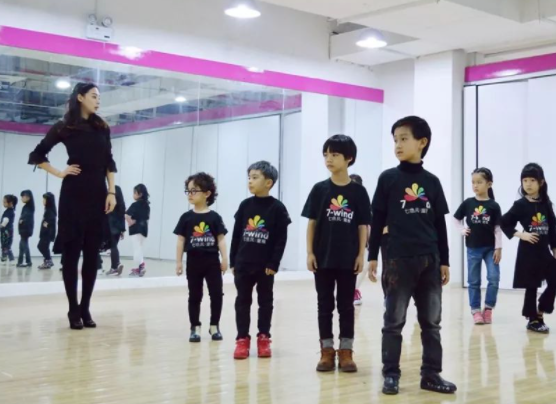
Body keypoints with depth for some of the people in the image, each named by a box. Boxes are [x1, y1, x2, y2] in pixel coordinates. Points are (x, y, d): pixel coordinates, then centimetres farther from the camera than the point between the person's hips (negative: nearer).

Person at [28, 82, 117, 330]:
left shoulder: (103, 128, 13)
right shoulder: (64, 128, 2)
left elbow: (109, 164, 12)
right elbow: (37, 156, 6)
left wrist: (111, 192, 3)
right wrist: (59, 173, -3)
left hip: (98, 195, 4)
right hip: (73, 195, -4)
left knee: (92, 253, 4)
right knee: (72, 252, -1)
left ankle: (85, 308, 11)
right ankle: (73, 310, 5)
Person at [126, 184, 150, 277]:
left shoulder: (135, 205, -12)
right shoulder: (146, 205, 9)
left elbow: (127, 215, -23)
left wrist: (130, 222, -10)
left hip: (136, 229, -7)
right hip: (144, 228, 7)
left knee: (137, 248, -6)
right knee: (140, 248, 14)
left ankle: (141, 265, -17)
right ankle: (140, 267, 17)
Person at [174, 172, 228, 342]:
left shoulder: (215, 217, -2)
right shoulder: (186, 217, 0)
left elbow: (221, 239, 0)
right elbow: (181, 240, 2)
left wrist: (224, 259, -4)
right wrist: (178, 262, 0)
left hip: (212, 261, 0)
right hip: (193, 261, 1)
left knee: (216, 294, 2)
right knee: (195, 296, 7)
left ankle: (214, 326, 16)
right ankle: (195, 328, 15)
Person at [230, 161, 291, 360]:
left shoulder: (277, 208, -7)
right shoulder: (245, 205, 3)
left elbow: (281, 239, -8)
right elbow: (236, 235, 6)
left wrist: (274, 264, -12)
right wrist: (233, 261, 4)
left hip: (265, 265, -3)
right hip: (243, 264, 3)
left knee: (265, 302, 9)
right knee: (242, 301, 7)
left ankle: (263, 338, 20)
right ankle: (242, 339, 15)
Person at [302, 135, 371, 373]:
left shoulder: (358, 192, -1)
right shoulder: (319, 189, 1)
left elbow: (363, 226, 1)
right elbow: (312, 223, 3)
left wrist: (361, 254, -4)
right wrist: (310, 252, -2)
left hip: (348, 258, -1)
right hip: (322, 257, 1)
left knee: (346, 305, 7)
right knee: (325, 304, 7)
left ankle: (346, 351, 15)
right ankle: (327, 351, 16)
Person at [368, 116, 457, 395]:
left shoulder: (432, 182, 7)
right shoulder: (388, 179, 0)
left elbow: (440, 224, 10)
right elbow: (377, 220, 1)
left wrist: (444, 261, 8)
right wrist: (373, 257, -2)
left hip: (429, 261, 3)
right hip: (398, 260, -3)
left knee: (431, 322, 9)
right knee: (394, 321, 5)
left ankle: (431, 374, 18)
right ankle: (391, 375, 14)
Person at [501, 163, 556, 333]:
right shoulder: (520, 205, -6)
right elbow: (504, 223, -5)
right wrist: (521, 235, -12)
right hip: (528, 251, -4)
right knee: (531, 286, 1)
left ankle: (540, 312, 21)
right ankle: (533, 320, 13)